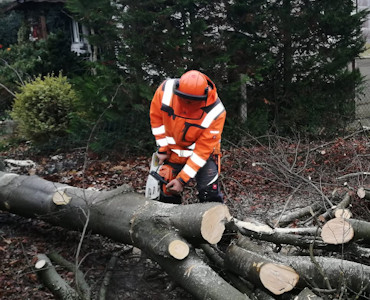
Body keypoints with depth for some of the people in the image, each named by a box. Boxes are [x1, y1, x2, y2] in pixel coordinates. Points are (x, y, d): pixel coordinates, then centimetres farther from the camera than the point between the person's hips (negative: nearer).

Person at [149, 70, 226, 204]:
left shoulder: (215, 112, -30)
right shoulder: (166, 89, -23)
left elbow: (203, 149, -24)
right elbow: (156, 118, -6)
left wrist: (182, 179, -22)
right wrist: (163, 149, -6)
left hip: (203, 153, -2)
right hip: (173, 151, 3)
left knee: (210, 196, -11)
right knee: (167, 194, 5)